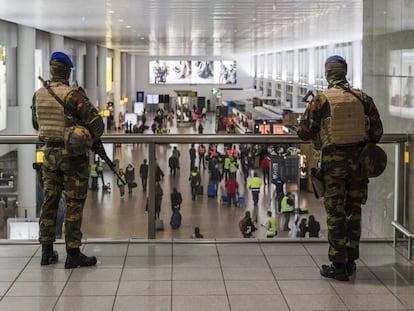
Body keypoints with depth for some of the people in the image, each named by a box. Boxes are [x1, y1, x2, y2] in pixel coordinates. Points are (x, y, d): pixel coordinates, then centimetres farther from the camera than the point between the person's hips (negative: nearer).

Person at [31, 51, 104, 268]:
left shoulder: (38, 95, 4)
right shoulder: (72, 95, -16)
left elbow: (36, 124, 17)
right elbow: (95, 121, -20)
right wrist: (91, 137, -2)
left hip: (50, 152, 6)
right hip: (73, 153, -6)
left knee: (50, 201, 14)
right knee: (74, 204, 0)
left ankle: (47, 251, 19)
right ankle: (73, 254, 2)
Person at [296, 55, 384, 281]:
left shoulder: (321, 101, -9)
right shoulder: (362, 98, 0)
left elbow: (304, 132, -6)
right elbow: (377, 130, 3)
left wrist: (316, 135, 16)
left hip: (333, 161, -3)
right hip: (357, 161, 3)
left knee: (335, 214, 3)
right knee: (353, 211, 14)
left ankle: (338, 265, 3)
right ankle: (351, 262, 21)